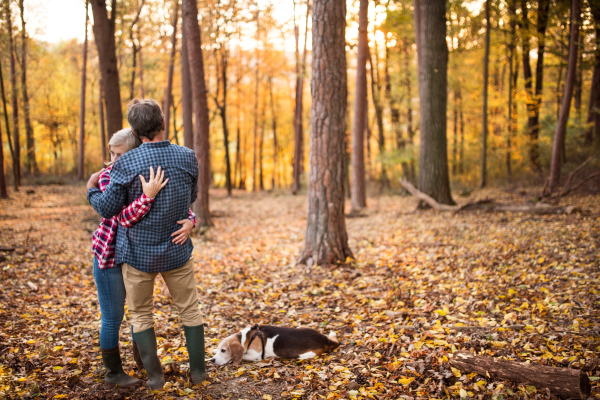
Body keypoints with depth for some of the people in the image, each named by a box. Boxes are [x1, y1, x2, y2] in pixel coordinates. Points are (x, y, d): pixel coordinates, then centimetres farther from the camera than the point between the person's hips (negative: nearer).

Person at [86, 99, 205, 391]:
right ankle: (198, 369, 23)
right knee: (189, 310, 17)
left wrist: (91, 189, 9)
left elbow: (107, 209, -10)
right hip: (177, 251, 2)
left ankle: (155, 375, 19)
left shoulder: (126, 164, -17)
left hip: (138, 252, -2)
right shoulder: (187, 158, -8)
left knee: (141, 315, 16)